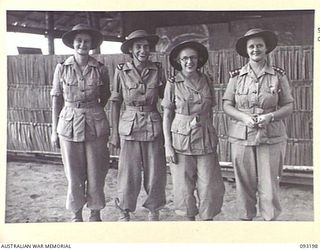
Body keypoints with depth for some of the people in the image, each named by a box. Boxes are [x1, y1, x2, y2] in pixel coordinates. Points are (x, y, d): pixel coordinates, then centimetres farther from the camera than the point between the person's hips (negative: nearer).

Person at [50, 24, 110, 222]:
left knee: (96, 174, 6)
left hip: (95, 125, 0)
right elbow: (56, 100, 4)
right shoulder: (62, 69, 1)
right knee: (74, 175, 7)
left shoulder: (100, 69, 0)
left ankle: (95, 214, 25)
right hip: (69, 125, 0)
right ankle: (76, 215, 26)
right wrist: (54, 130, 4)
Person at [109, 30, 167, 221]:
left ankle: (154, 211, 27)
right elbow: (115, 102, 4)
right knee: (129, 173, 3)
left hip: (153, 125, 1)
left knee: (156, 173, 6)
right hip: (129, 125, -1)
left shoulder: (158, 70, 2)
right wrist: (115, 132, 2)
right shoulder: (121, 71, -1)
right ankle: (124, 212, 22)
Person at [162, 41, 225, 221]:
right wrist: (168, 145, -5)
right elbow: (167, 116, 0)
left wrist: (212, 138, 11)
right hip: (181, 141, -2)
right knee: (184, 186, 5)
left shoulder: (207, 82, 5)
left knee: (209, 186, 2)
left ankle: (208, 219, 19)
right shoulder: (173, 84, -2)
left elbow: (210, 112, 13)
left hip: (206, 140, 2)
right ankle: (190, 219, 23)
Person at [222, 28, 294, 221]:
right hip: (241, 137, 1)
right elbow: (227, 105, 5)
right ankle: (246, 218, 22)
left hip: (272, 138, -1)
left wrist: (270, 116, -14)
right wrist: (244, 117, -13)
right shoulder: (237, 76, 5)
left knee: (269, 185, 1)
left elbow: (289, 106, 5)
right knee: (244, 185, 6)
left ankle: (270, 219, 18)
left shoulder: (279, 75, 3)